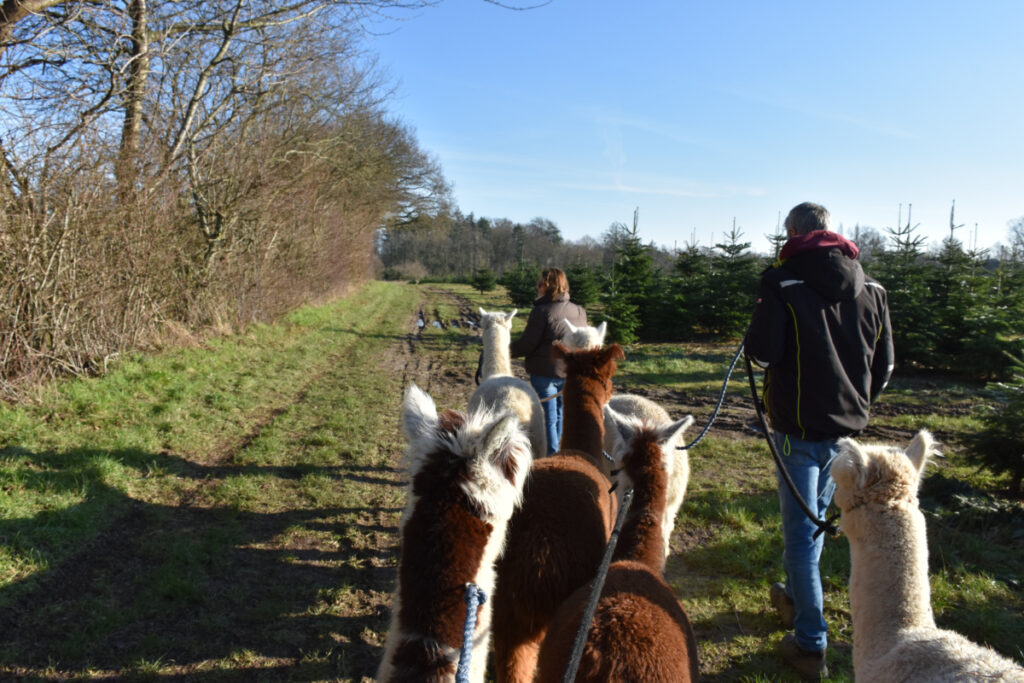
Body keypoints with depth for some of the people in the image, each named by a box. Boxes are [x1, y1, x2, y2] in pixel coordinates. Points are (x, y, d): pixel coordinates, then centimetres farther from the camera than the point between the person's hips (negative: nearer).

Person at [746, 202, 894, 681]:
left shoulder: (783, 282, -14)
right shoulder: (871, 289, 4)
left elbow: (761, 352, -18)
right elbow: (884, 365, 9)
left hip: (799, 426, -6)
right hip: (846, 427, 6)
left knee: (801, 529, 3)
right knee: (816, 517, 22)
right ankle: (794, 598, 42)